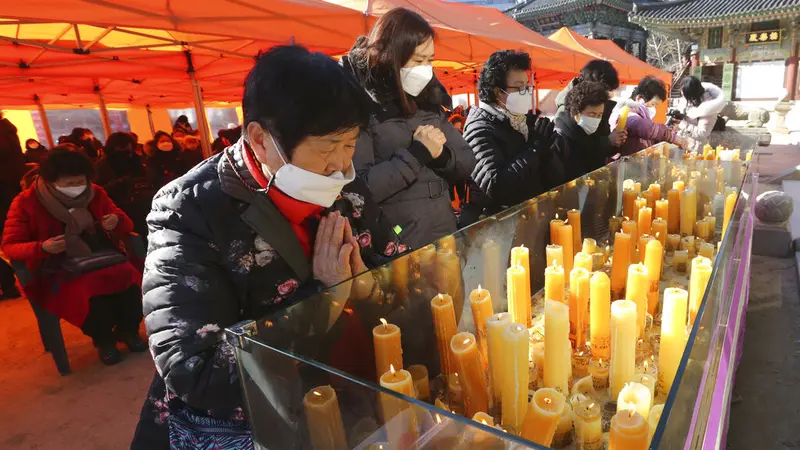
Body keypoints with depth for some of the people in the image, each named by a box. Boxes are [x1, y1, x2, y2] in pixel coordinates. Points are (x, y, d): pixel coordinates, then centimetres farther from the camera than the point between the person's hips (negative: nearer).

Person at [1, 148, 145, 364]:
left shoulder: (95, 193, 2)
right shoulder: (26, 203, -6)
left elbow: (126, 227, 8)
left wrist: (117, 221, -18)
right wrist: (42, 247, -24)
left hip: (102, 261, 3)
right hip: (58, 271, -2)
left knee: (132, 283, -29)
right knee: (89, 295, -34)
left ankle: (127, 330, -1)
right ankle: (103, 340, -3)